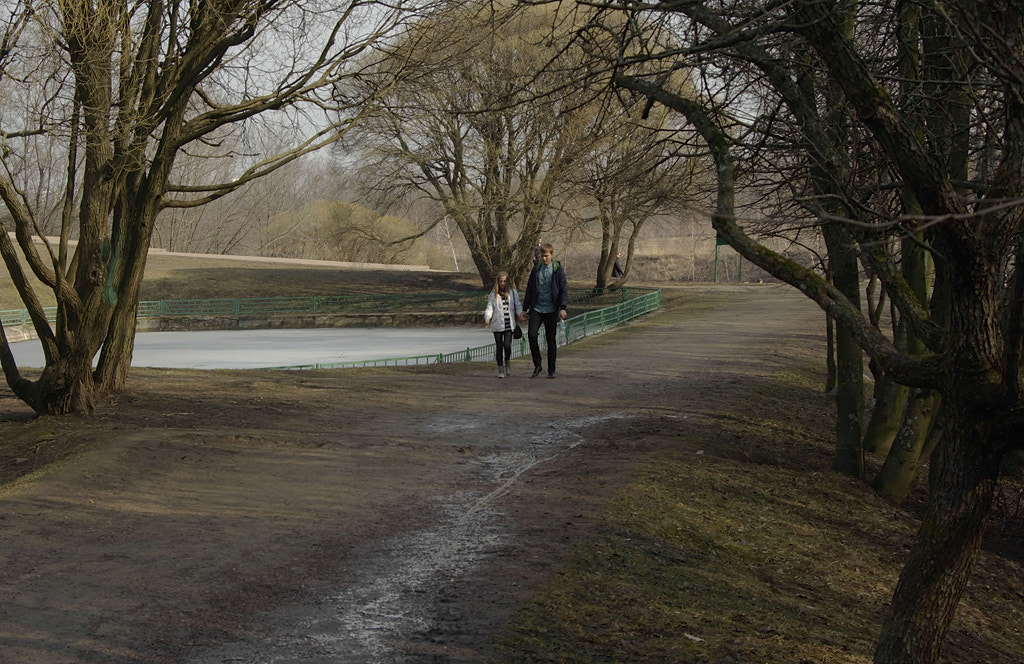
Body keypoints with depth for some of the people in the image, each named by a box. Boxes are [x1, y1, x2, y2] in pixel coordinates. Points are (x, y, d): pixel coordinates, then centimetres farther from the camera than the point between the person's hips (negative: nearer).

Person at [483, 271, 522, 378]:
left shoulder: (513, 293, 7)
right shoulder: (493, 294, 6)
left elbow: (518, 305, 6)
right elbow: (489, 308, 4)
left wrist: (520, 313, -15)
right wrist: (487, 318, -14)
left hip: (509, 324, 0)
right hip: (497, 324, 0)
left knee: (507, 345, -13)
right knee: (499, 346, 1)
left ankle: (508, 362, 14)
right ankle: (501, 370, 10)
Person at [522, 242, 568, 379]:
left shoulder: (558, 269, -1)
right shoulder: (536, 269, 8)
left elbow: (564, 289, -4)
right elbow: (529, 289, 14)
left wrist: (563, 308, -15)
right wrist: (525, 308, 13)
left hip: (551, 310, -2)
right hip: (536, 308, 2)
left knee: (551, 340, 2)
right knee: (531, 334, -14)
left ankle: (551, 370, 12)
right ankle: (537, 366, 0)